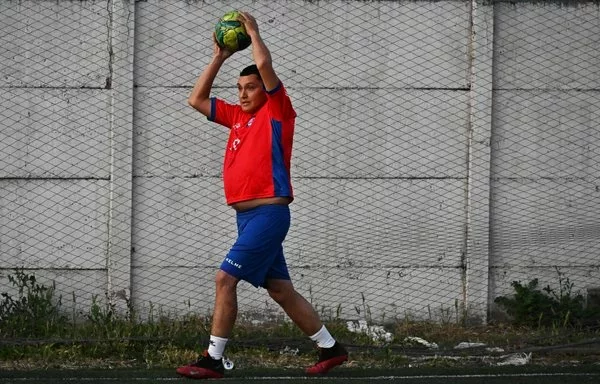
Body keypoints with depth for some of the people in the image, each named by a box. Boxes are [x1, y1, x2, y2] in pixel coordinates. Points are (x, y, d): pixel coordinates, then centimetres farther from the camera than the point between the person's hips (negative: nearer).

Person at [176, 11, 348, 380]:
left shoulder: (277, 111, -4)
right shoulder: (239, 116, 17)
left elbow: (265, 64, -16)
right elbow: (197, 100, 22)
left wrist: (253, 30, -2)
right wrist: (219, 58, 17)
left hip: (268, 214, -8)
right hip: (247, 216, 9)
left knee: (225, 279, -13)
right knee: (281, 290, 10)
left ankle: (213, 359, -11)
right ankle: (330, 347, 18)